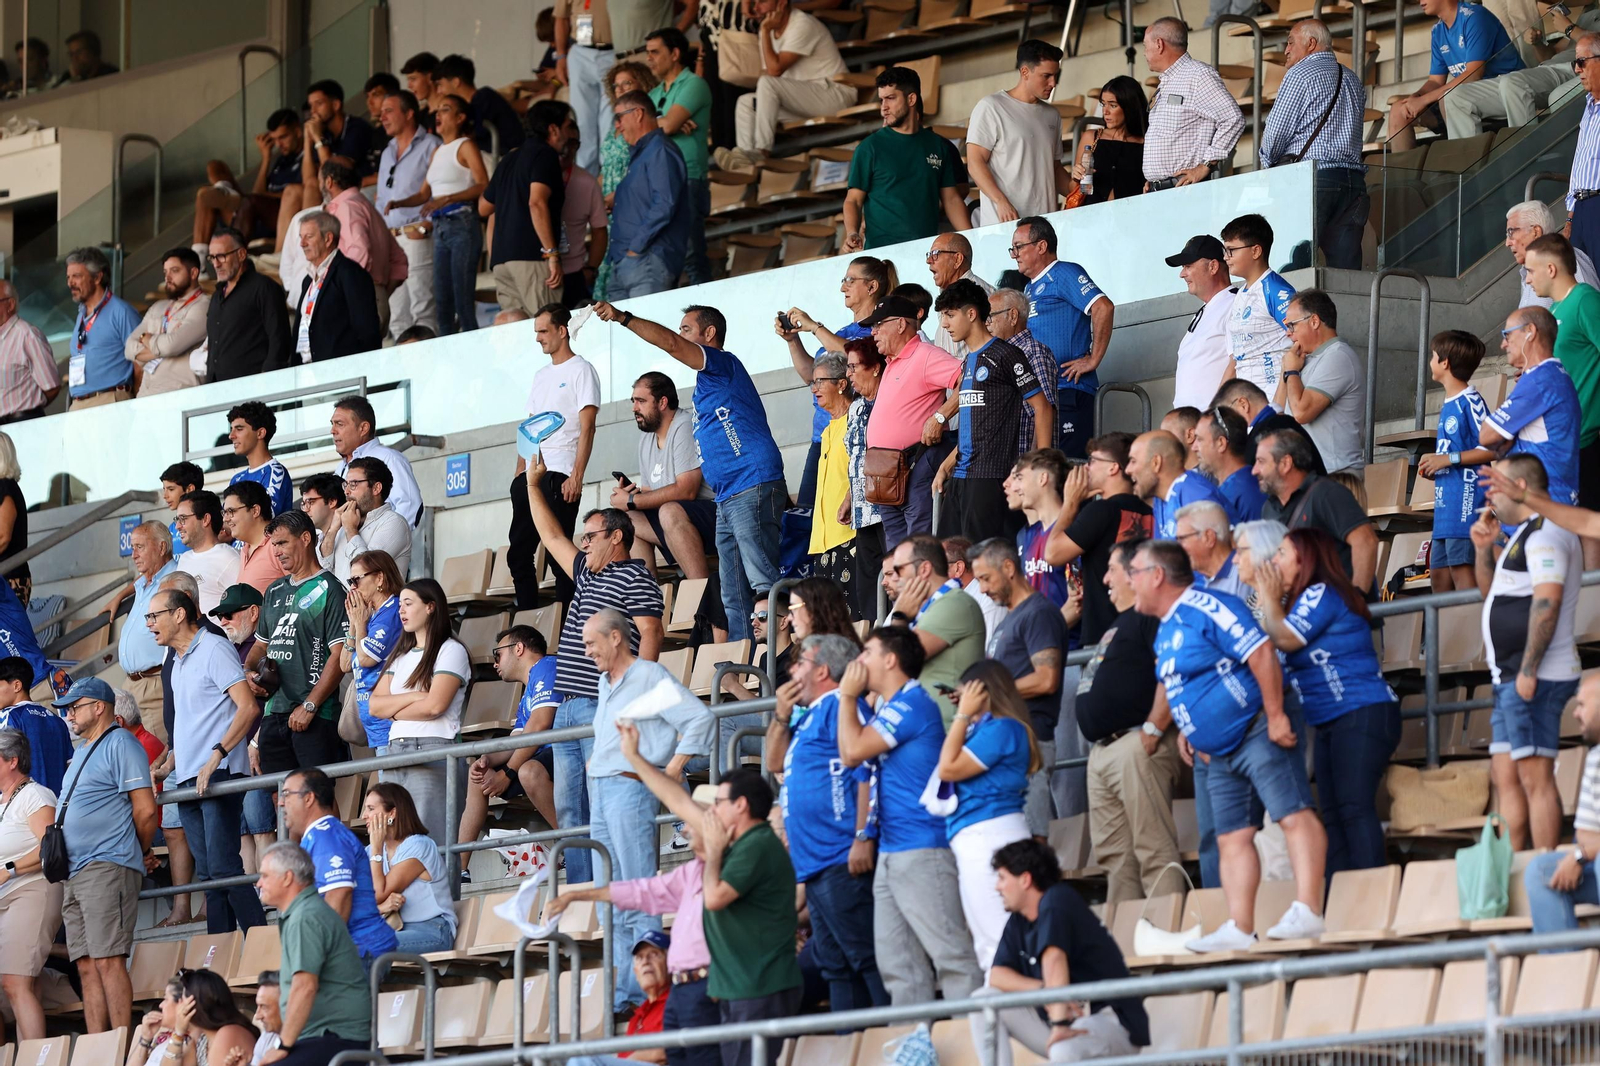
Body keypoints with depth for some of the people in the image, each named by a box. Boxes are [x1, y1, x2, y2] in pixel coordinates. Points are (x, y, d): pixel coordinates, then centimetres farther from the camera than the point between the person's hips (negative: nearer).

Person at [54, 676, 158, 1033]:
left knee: (107, 961, -14)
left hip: (106, 868, -9)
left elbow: (145, 811, -10)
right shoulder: (82, 752, 23)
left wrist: (136, 856, 3)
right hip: (73, 875, 9)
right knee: (86, 967, 4)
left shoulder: (120, 744, -5)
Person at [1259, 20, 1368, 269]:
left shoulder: (1301, 74, -2)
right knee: (1346, 269, 0)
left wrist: (1268, 163, 14)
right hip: (1353, 178, 7)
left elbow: (1275, 132, -5)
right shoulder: (1353, 80, 21)